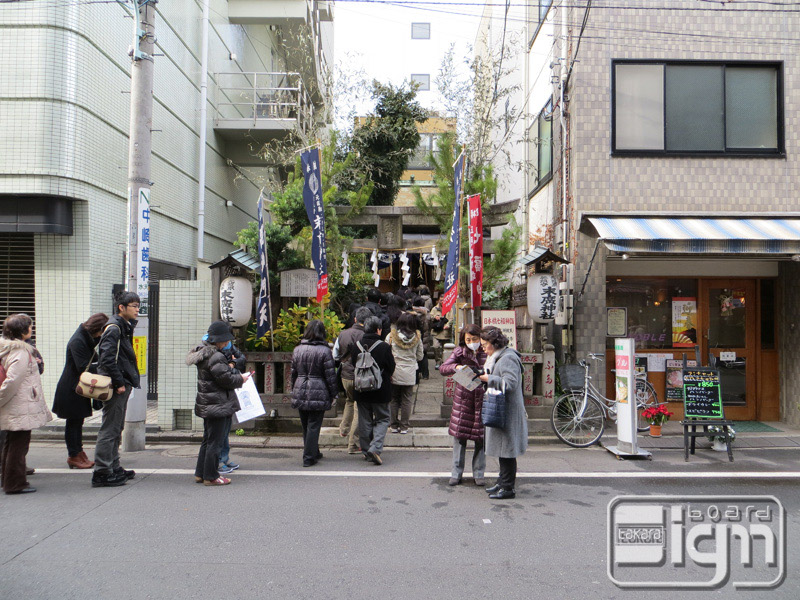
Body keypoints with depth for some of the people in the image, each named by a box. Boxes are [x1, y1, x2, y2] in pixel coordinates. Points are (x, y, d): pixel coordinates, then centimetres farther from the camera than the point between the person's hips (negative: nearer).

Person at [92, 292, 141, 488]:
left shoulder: (124, 326, 16)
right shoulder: (113, 328, -14)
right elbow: (107, 359, -22)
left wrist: (126, 382, 14)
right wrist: (119, 383, -20)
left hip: (122, 385, 10)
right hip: (116, 387, -10)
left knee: (116, 429, 16)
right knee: (109, 430, -5)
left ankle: (114, 468, 26)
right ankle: (102, 473, 1)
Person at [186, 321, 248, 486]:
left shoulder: (203, 353, 11)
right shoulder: (216, 358, -21)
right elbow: (227, 379, -19)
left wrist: (235, 374, 10)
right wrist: (241, 378, -3)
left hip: (207, 404, 10)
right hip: (217, 405, -10)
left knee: (208, 439, 18)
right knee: (215, 441, 0)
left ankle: (200, 473, 26)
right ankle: (211, 476, 8)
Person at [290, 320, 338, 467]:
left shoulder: (297, 350, 5)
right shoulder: (324, 351, -10)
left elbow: (293, 373, 12)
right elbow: (330, 375, -9)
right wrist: (334, 394, 0)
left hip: (300, 393, 5)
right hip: (318, 394, -5)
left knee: (305, 425, 16)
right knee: (313, 426, 2)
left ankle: (314, 453, 29)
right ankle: (309, 457, 4)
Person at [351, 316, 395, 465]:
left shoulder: (355, 346, -3)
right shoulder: (384, 347, -14)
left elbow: (353, 365, 8)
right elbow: (391, 368, -4)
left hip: (361, 391, 3)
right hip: (380, 391, -3)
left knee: (365, 421, 13)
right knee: (382, 419, 9)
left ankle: (366, 450, 19)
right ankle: (375, 448, -8)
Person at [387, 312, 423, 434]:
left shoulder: (392, 336, -5)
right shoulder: (417, 337, -2)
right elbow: (420, 356, 7)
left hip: (394, 373, 0)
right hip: (409, 374, 1)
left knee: (394, 400, 11)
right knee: (406, 400, 8)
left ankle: (394, 426, 15)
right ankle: (404, 426, 12)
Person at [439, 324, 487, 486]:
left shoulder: (487, 353, -1)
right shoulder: (459, 352, -1)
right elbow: (442, 368, -10)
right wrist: (457, 367, -28)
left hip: (482, 400, 0)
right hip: (463, 399, 0)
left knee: (481, 438, 5)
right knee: (459, 436, 4)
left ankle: (479, 474, 19)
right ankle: (456, 473, 17)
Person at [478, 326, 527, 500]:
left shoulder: (508, 358, -16)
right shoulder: (497, 357, 17)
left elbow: (510, 383, -24)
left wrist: (489, 379, -17)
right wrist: (486, 376, 9)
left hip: (508, 412, -10)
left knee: (506, 450, -3)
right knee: (502, 449, 17)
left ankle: (507, 488, 5)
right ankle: (502, 482, 27)